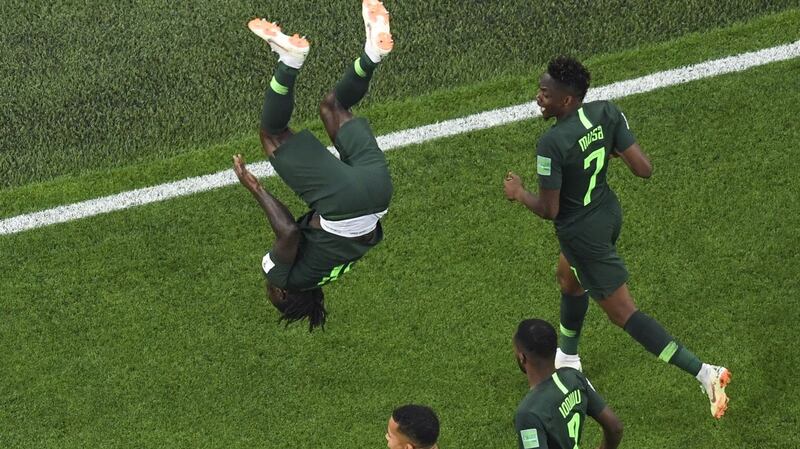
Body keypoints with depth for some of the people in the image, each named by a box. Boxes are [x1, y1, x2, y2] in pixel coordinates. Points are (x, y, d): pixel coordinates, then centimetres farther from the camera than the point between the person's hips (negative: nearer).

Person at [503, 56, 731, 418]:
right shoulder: (607, 113, -14)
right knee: (568, 280, 34)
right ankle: (567, 358, 58)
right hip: (608, 212, 9)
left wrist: (519, 193, -4)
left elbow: (548, 210, -24)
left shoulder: (551, 145, -32)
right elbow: (644, 169, -11)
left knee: (623, 313, 3)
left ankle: (704, 372, -3)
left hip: (582, 233, -9)